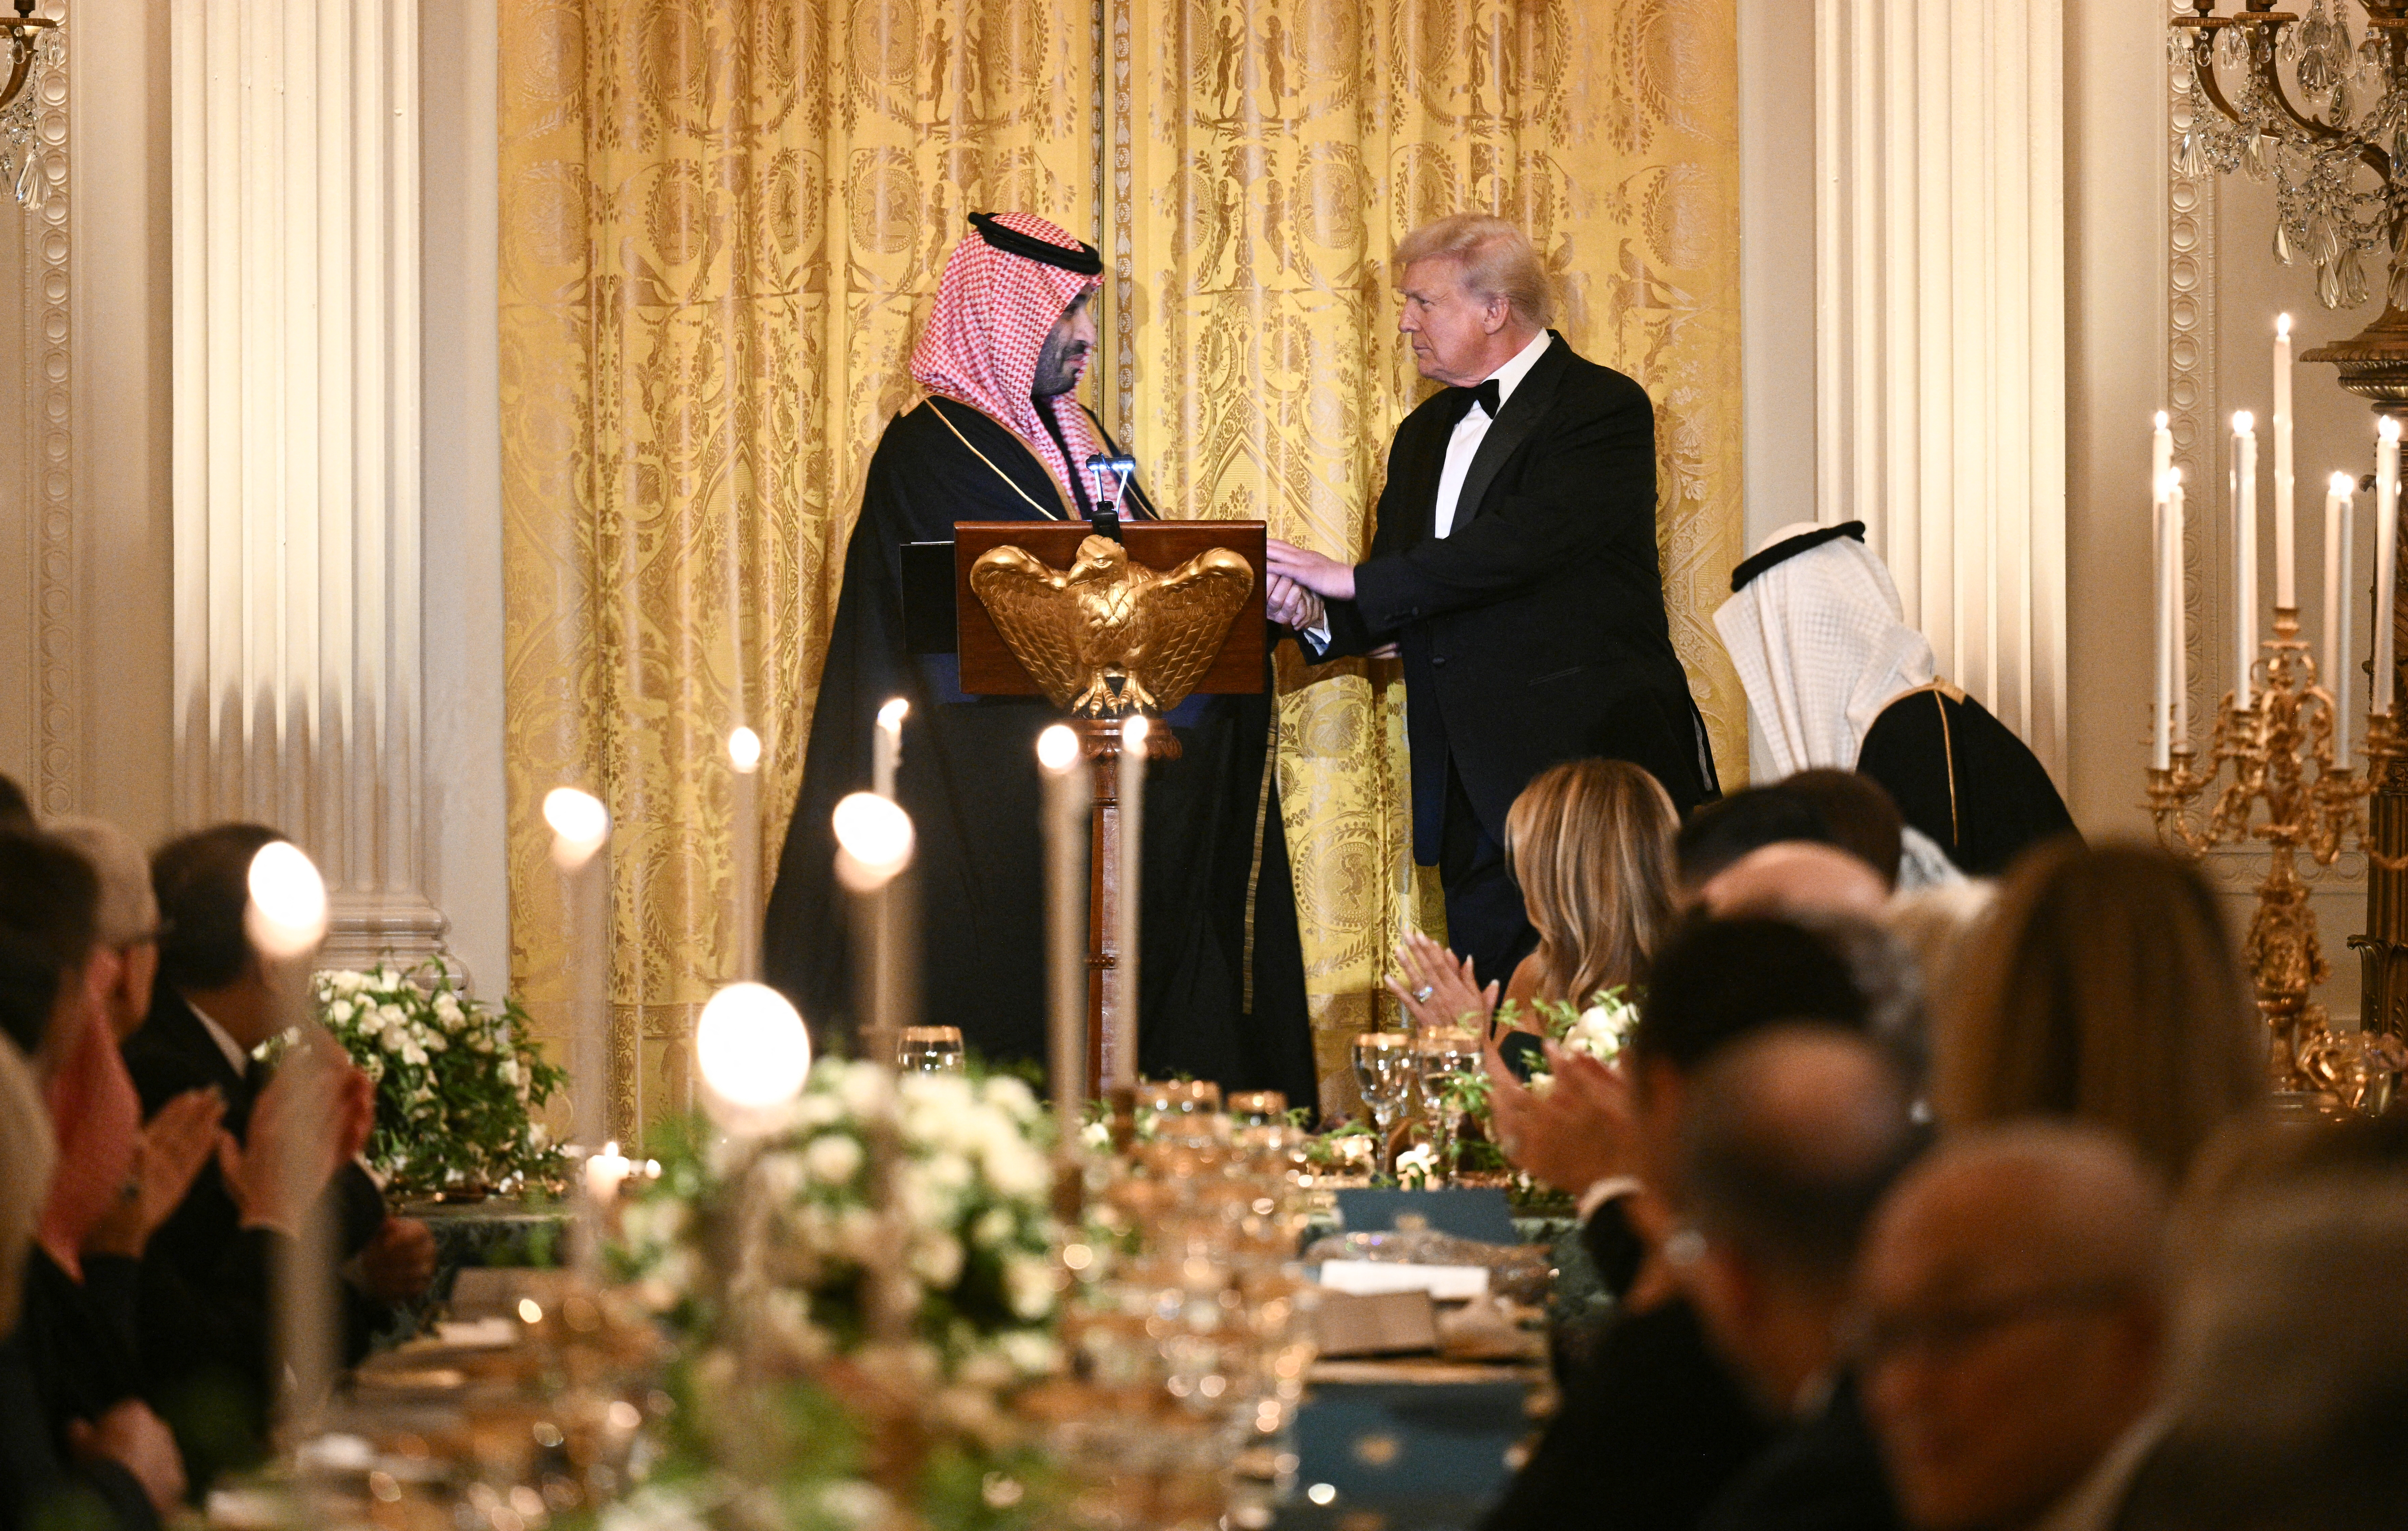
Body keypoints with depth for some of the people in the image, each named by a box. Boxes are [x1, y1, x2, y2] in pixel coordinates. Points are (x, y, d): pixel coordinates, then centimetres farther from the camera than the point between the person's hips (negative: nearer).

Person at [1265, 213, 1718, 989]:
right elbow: (1392, 611, 19)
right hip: (1475, 794, 7)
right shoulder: (1424, 437, 20)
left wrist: (1355, 580, -17)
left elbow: (1523, 543, -20)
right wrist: (1318, 616, -4)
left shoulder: (1603, 409, -6)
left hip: (1592, 766, -7)